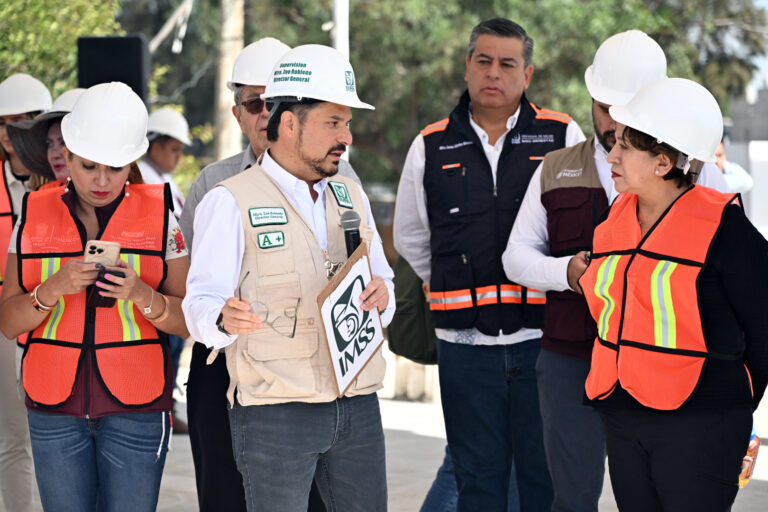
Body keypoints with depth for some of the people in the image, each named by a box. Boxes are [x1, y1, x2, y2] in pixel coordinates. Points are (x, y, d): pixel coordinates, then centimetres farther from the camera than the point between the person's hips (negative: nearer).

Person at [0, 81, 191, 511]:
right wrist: (54, 288, -15)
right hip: (54, 407, 2)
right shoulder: (35, 214, 6)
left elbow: (188, 321, 0)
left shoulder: (161, 213, 2)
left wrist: (141, 294, -19)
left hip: (135, 407, -2)